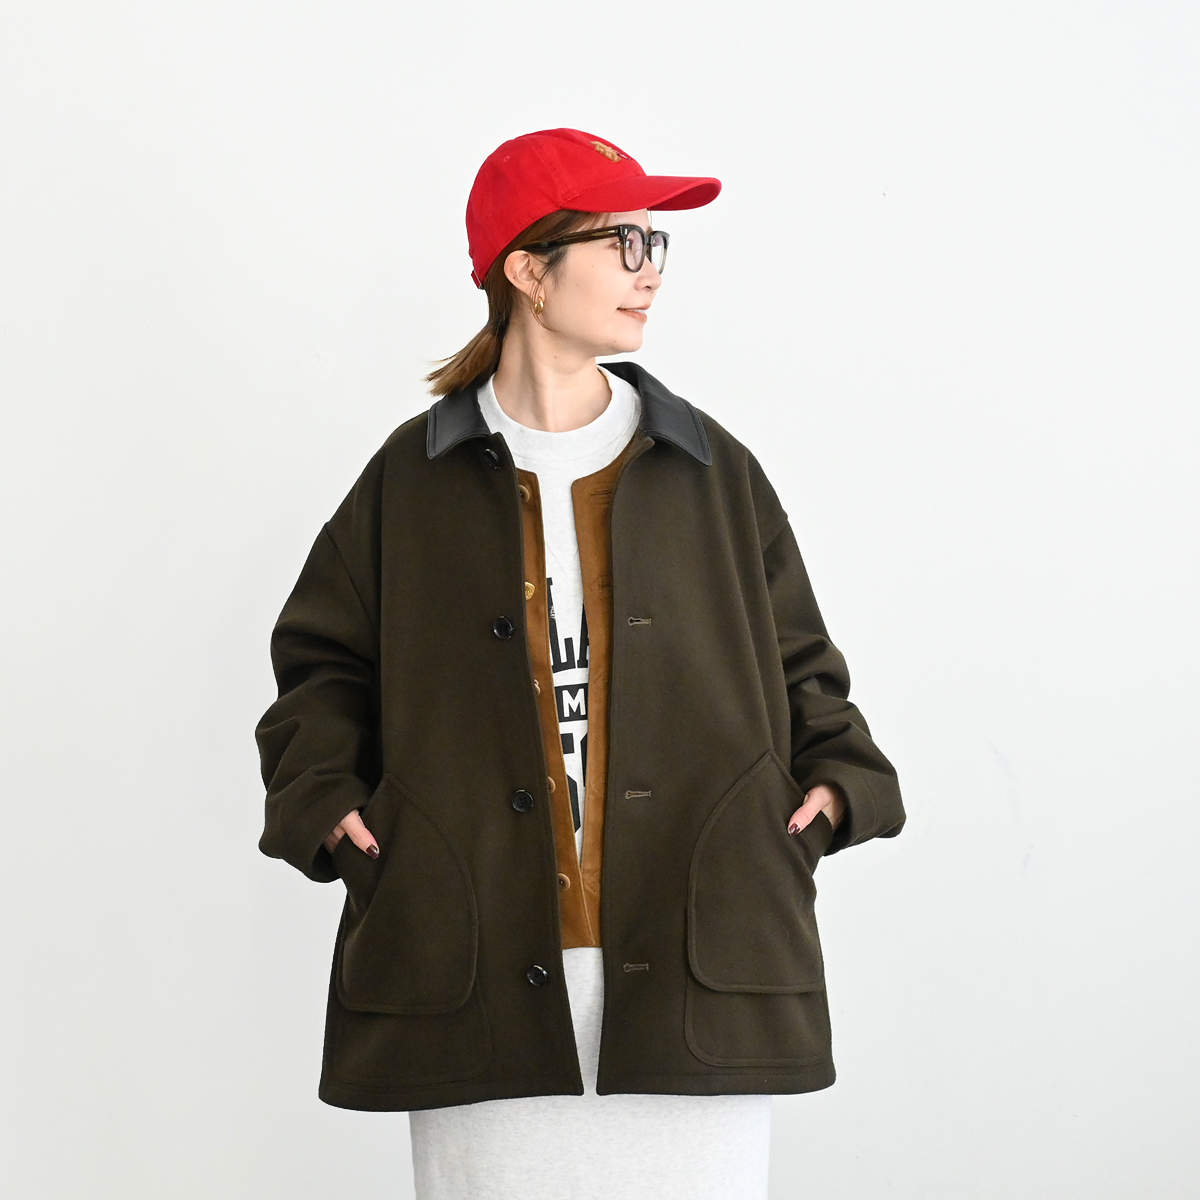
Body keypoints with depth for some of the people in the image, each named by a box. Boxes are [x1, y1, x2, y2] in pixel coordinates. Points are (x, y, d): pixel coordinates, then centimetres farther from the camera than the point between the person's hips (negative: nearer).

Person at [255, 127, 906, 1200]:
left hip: (693, 969, 1)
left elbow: (796, 659, 16)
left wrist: (841, 781, 0)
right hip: (484, 972, -1)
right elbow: (324, 661, 14)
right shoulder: (415, 478, 8)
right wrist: (320, 795, -2)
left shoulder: (713, 472, 11)